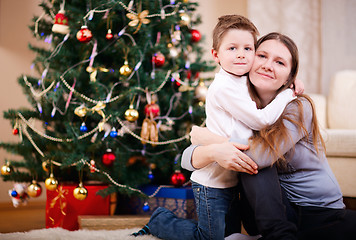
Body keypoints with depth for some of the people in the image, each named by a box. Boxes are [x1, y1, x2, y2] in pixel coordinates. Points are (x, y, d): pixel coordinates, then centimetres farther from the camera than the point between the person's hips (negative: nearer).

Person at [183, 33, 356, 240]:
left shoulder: (299, 108, -11)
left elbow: (264, 153, -25)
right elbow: (187, 159, -6)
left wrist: (208, 138, -13)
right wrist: (213, 152, -30)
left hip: (323, 213, -3)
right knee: (252, 160, -23)